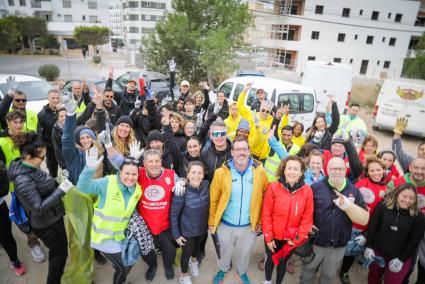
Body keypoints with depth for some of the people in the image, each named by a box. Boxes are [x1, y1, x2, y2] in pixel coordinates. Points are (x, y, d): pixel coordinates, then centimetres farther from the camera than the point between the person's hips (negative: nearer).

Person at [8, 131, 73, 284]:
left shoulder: (31, 167, -5)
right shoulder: (23, 180, -32)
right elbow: (39, 207, -30)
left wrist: (59, 182, 0)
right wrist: (61, 190, -30)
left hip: (52, 218, 9)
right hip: (46, 224, -9)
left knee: (57, 250, 29)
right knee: (60, 253, 12)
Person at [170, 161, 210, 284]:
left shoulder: (206, 185, -17)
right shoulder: (182, 191, -30)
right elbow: (173, 214, -20)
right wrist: (176, 234, -14)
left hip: (203, 228, 4)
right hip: (187, 230, -4)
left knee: (198, 247, 31)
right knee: (186, 253, 19)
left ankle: (194, 261, 65)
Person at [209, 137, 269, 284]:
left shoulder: (259, 171, -14)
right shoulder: (221, 172, -17)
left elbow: (265, 197, -4)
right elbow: (213, 199, -9)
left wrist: (260, 220, -1)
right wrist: (212, 222, -5)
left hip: (249, 225, 1)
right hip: (225, 224, -1)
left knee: (244, 252, 26)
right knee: (224, 251, 24)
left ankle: (242, 272, 56)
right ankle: (223, 269, 56)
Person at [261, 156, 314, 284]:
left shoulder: (307, 190, -12)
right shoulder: (273, 187, -17)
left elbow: (307, 217, -7)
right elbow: (266, 214, -12)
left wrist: (298, 238, -8)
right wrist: (268, 237, -9)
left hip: (292, 239, 1)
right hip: (273, 236, -1)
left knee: (283, 262, 21)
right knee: (271, 259, 21)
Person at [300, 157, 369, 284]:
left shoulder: (354, 191, -4)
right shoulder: (316, 187, -10)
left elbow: (364, 220, -10)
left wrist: (349, 206, -26)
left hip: (339, 245, 2)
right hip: (315, 242, -2)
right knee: (308, 271, 20)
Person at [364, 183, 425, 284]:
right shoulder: (383, 206, -10)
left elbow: (414, 241, -8)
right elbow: (372, 226, -5)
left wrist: (401, 259, -10)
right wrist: (369, 246, -8)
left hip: (401, 257, -1)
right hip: (378, 251, 1)